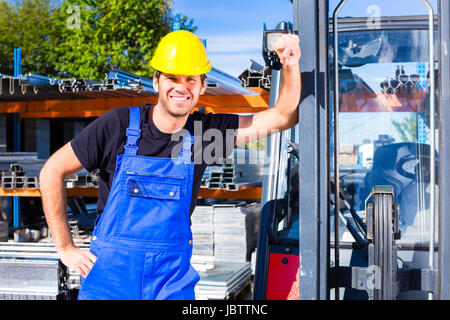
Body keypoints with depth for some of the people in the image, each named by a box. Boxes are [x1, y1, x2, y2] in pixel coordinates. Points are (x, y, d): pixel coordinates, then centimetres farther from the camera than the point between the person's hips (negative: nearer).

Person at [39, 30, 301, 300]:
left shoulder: (206, 131, -2)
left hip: (173, 276, 2)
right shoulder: (119, 125, -9)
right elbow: (52, 172, -2)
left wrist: (290, 64, -17)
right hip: (110, 270, -1)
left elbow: (283, 117, 0)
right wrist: (66, 249, -3)